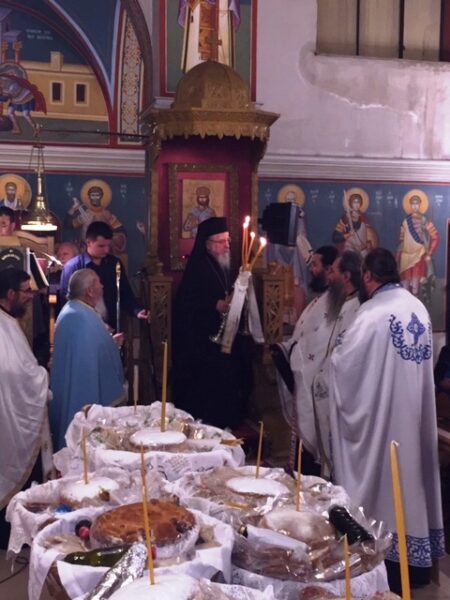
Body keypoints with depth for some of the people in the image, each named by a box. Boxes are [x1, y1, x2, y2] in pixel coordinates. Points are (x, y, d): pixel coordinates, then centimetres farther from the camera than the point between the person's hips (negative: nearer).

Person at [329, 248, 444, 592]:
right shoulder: (420, 309, 4)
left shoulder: (374, 313, -19)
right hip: (415, 409, 7)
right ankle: (417, 561, 26)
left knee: (384, 477, 4)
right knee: (412, 469, 15)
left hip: (381, 411, -7)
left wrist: (335, 357, 6)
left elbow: (343, 360, -15)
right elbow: (426, 359, 13)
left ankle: (390, 567, 15)